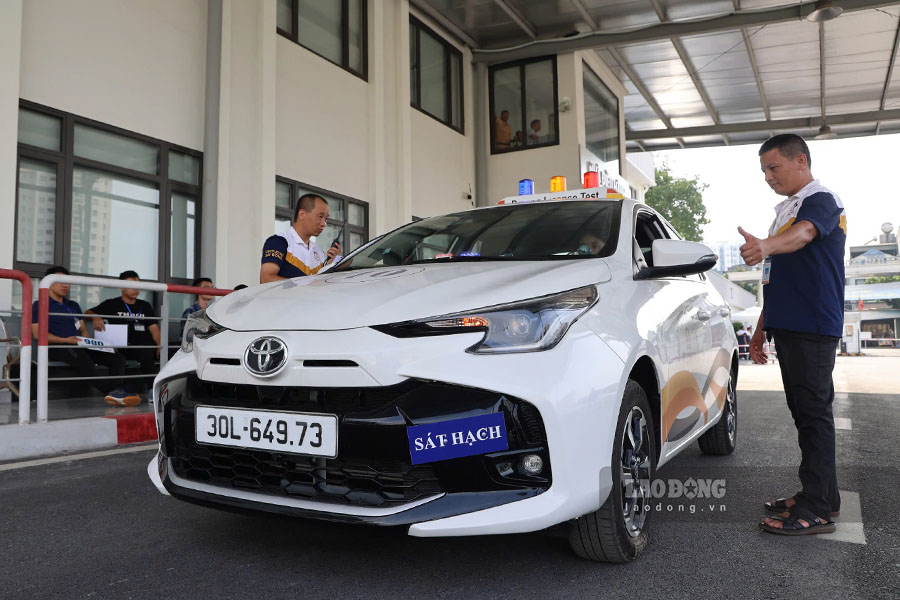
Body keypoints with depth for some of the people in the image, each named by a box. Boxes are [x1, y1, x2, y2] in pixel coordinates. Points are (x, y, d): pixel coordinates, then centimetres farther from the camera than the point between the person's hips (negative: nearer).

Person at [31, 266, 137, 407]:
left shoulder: (73, 305, 31)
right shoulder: (40, 305, 12)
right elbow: (37, 333, -1)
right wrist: (65, 340, -14)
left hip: (80, 346, 6)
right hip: (56, 347, -6)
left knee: (117, 358, -19)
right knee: (82, 358, -41)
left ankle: (116, 391, -45)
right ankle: (111, 390, -46)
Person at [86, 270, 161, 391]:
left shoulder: (145, 306, 22)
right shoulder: (112, 304, 15)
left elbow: (154, 329, 14)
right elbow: (88, 313, 11)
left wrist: (160, 346, -5)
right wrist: (96, 318, -14)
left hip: (146, 344, 3)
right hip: (124, 347, -3)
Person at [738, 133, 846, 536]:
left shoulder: (821, 201, -6)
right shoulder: (787, 210, 22)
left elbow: (803, 234, -32)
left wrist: (765, 246, -52)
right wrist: (761, 331, 23)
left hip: (813, 328, -9)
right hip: (787, 328, 9)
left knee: (814, 412, -8)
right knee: (804, 412, 12)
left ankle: (816, 510, -5)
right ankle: (821, 495, 21)